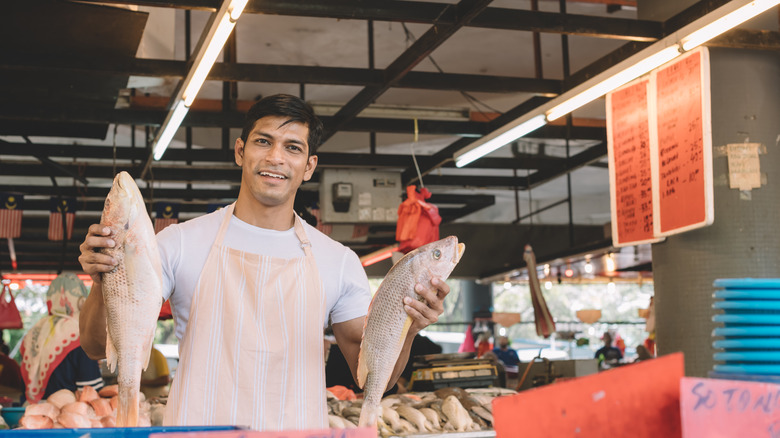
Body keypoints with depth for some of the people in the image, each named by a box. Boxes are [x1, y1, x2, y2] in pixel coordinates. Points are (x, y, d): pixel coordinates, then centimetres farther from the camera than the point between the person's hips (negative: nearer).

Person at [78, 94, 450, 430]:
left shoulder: (338, 261, 11)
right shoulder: (180, 243, 5)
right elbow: (100, 345, 4)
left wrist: (405, 330, -9)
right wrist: (103, 281, -16)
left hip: (298, 431, 1)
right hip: (198, 429, -1)